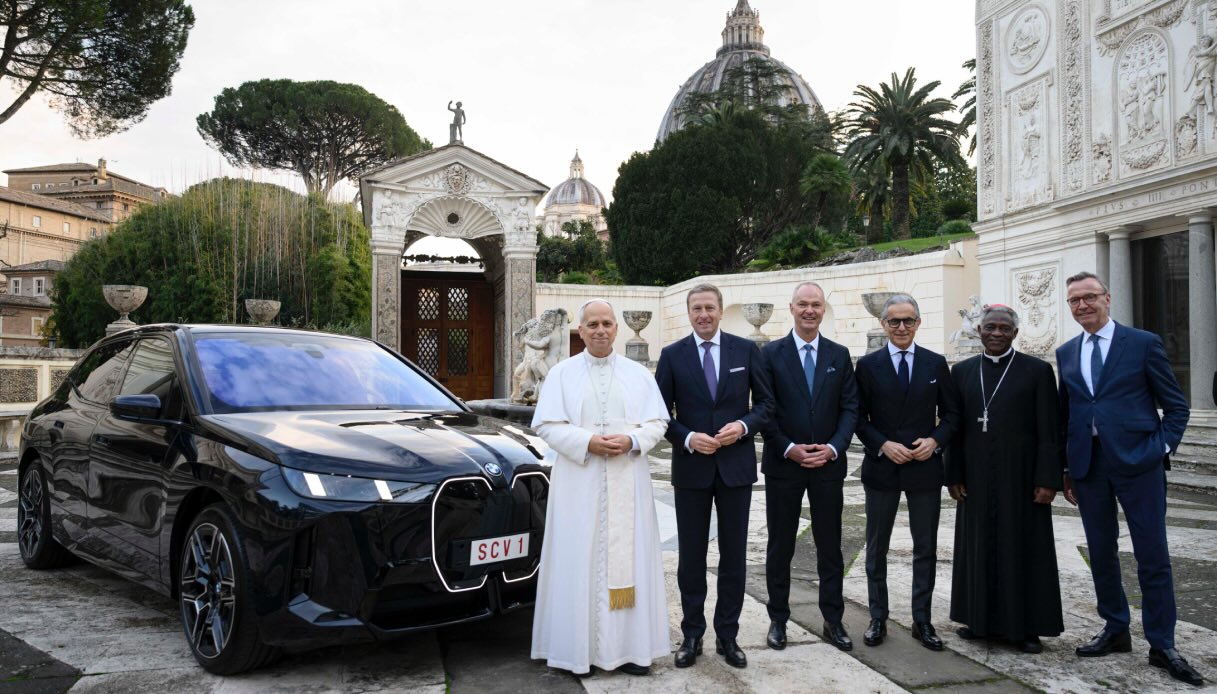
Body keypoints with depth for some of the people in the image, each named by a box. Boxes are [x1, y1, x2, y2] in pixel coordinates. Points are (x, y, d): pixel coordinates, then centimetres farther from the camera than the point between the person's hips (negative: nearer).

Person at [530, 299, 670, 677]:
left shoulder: (638, 373, 8)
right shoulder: (562, 373, 3)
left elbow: (657, 423, 5)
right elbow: (546, 425, -3)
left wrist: (631, 441, -14)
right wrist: (587, 442, -17)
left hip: (628, 483, 2)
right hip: (579, 483, -2)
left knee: (627, 558, 4)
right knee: (580, 561, 0)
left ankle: (629, 646, 13)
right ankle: (578, 647, 10)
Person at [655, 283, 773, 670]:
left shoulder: (746, 350, 1)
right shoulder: (672, 355, 0)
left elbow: (765, 402, 4)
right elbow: (661, 412, 0)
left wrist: (744, 426, -14)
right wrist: (687, 439, -16)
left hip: (736, 465, 1)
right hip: (691, 467, 0)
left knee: (734, 555, 8)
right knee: (691, 555, 8)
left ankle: (728, 635, 22)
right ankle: (692, 635, 21)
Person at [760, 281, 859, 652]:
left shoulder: (839, 355, 6)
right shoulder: (771, 353, -2)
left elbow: (850, 408, 3)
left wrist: (833, 447, -11)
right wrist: (790, 449, -13)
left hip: (828, 464, 2)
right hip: (783, 464, -2)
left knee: (830, 546, 9)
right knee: (780, 546, 8)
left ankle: (833, 621, 21)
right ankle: (778, 620, 19)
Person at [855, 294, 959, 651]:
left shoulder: (936, 363, 4)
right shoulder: (868, 365, -1)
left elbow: (951, 413, 6)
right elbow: (859, 418, -1)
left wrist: (935, 440, -11)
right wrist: (883, 445, -15)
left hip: (925, 467, 1)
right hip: (881, 467, -1)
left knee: (926, 548, 8)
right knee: (877, 548, 9)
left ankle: (922, 620, 21)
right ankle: (878, 619, 21)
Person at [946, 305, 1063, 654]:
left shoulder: (1038, 371, -2)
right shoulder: (962, 371, 7)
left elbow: (1049, 432, -4)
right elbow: (955, 428, 7)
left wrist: (1048, 480, -10)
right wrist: (954, 476, 2)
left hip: (1021, 478, -3)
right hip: (976, 479, 3)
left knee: (1025, 550, 5)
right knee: (979, 547, 10)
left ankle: (1026, 626, 16)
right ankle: (982, 620, 23)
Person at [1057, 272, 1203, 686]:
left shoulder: (1143, 343, -1)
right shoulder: (1066, 354, 11)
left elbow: (1176, 405, 3)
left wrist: (1163, 449, -8)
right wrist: (1068, 470, 9)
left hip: (1138, 464, -4)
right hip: (1088, 467, 4)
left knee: (1153, 558, 0)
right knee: (1101, 554, 11)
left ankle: (1162, 645, 11)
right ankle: (1115, 631, 26)